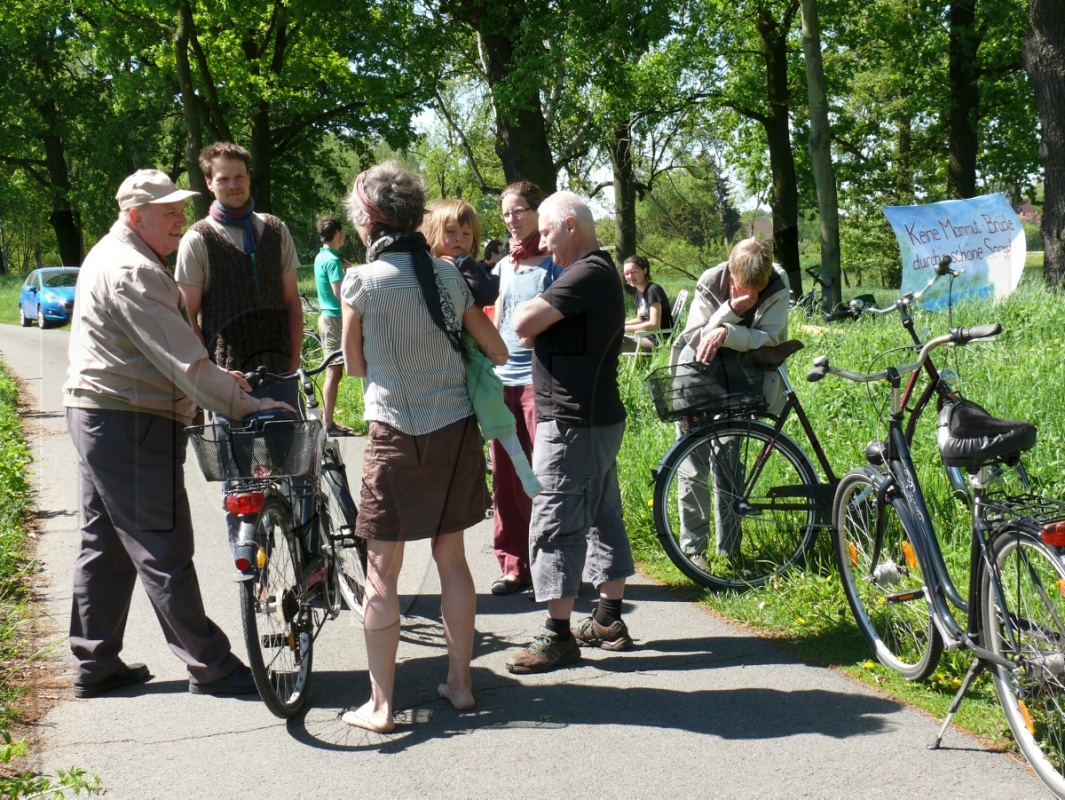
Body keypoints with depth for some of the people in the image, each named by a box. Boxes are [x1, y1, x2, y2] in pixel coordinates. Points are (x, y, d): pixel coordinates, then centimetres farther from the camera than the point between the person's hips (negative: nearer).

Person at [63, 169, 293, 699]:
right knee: (164, 552, -5)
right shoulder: (131, 272, -18)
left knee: (105, 545, 14)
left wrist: (216, 377, 15)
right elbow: (180, 358, -25)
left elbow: (165, 346, 23)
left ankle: (94, 665, 21)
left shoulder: (112, 257, 17)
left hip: (94, 417, 11)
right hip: (131, 425, -11)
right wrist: (243, 405, -25)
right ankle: (210, 667, 2)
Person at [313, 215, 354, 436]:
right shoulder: (332, 260, -17)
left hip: (327, 316, 10)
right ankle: (329, 424, -4)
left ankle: (326, 417, 21)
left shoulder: (321, 257, 12)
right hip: (334, 318, -10)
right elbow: (340, 293, -22)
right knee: (334, 371, -7)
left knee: (332, 370, 15)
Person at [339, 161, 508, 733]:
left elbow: (355, 364, 3)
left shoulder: (362, 282, -10)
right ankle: (459, 683, 24)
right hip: (455, 430, 4)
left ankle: (380, 705, 5)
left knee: (382, 573, 3)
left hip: (396, 434, -4)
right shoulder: (448, 274, 0)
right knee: (451, 558, 16)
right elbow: (497, 351, 7)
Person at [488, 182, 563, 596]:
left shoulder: (554, 263, -3)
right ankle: (514, 565, 13)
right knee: (506, 479, 6)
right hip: (503, 379, 6)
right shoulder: (504, 266, 16)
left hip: (539, 379, -6)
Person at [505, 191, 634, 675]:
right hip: (598, 416, 11)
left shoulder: (587, 275, -17)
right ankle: (609, 621, 24)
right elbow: (537, 334, 18)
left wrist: (530, 309, -4)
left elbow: (523, 324, -24)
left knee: (554, 525, -6)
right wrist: (537, 328, -1)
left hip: (572, 422, -11)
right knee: (603, 518, 15)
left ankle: (558, 636, -2)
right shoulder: (602, 272, 17)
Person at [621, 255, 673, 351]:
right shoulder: (639, 291, 11)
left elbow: (654, 324, -22)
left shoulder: (653, 290, -16)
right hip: (647, 337, 10)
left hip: (657, 341, -10)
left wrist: (625, 328, -18)